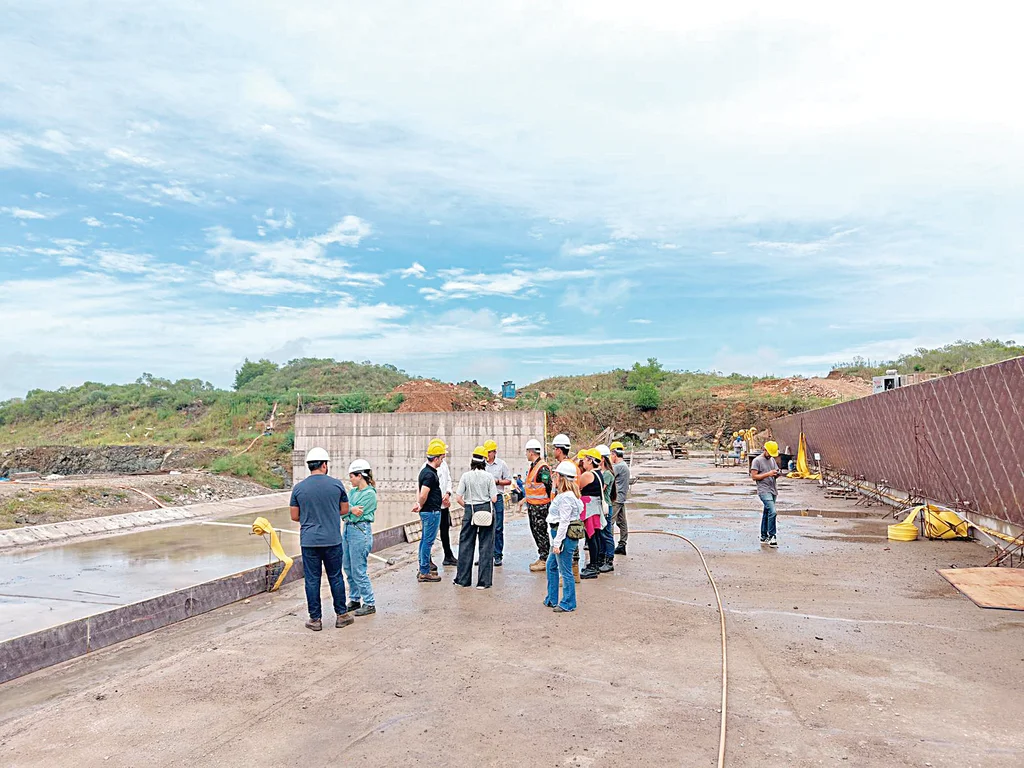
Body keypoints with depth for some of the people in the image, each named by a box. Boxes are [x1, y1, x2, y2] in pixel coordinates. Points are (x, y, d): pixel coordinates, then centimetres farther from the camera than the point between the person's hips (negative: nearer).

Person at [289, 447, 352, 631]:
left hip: (309, 541, 0)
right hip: (332, 540, 0)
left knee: (312, 580, 8)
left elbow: (295, 516, 4)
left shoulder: (298, 488, -2)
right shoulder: (336, 484, -4)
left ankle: (315, 619, 14)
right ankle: (341, 615, 20)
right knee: (335, 577, 11)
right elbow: (344, 510, 6)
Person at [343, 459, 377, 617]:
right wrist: (351, 509, -15)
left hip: (360, 531, -8)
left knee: (358, 570, -5)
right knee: (348, 568, 14)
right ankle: (354, 600, 27)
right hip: (347, 530, 9)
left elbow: (357, 515, -17)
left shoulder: (370, 494, -12)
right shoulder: (353, 491, 12)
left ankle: (370, 604, 5)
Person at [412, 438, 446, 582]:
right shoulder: (430, 474, -20)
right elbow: (423, 495, -27)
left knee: (425, 540, 16)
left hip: (427, 511, 10)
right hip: (431, 511, -10)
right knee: (428, 541, -4)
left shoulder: (426, 471, 13)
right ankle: (424, 573, 2)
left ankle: (423, 569, 26)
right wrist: (421, 506, -11)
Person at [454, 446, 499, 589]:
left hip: (470, 511, 1)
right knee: (486, 546, 6)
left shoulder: (466, 476, -4)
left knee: (466, 545, 12)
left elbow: (458, 498, -6)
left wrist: (467, 506, 11)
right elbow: (494, 498, -7)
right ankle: (483, 581, 8)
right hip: (487, 511, -1)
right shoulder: (489, 476, -6)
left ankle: (463, 579, 19)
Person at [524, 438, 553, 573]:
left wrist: (545, 503, -17)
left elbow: (548, 487, -20)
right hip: (532, 505, 10)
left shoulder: (543, 467, -18)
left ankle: (544, 560, 4)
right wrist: (525, 500, 22)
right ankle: (541, 557, 24)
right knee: (535, 531, 14)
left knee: (540, 531, -4)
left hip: (540, 506, -10)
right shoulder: (532, 466, 14)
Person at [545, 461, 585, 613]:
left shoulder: (565, 497, -20)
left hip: (565, 537, -11)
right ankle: (552, 599, 30)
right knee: (551, 565, 20)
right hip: (560, 535, 11)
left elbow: (564, 522, -21)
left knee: (565, 571, 0)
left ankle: (568, 604, 10)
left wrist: (557, 543, -19)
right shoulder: (563, 494, 13)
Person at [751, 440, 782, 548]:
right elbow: (754, 477, -11)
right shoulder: (757, 460, -7)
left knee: (766, 513, 13)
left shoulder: (772, 460, 16)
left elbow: (776, 472, 22)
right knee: (772, 512, -20)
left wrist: (777, 474, -3)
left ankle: (764, 537, 21)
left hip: (773, 490, 8)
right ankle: (772, 536, -14)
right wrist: (768, 474, -18)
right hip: (764, 490, -8)